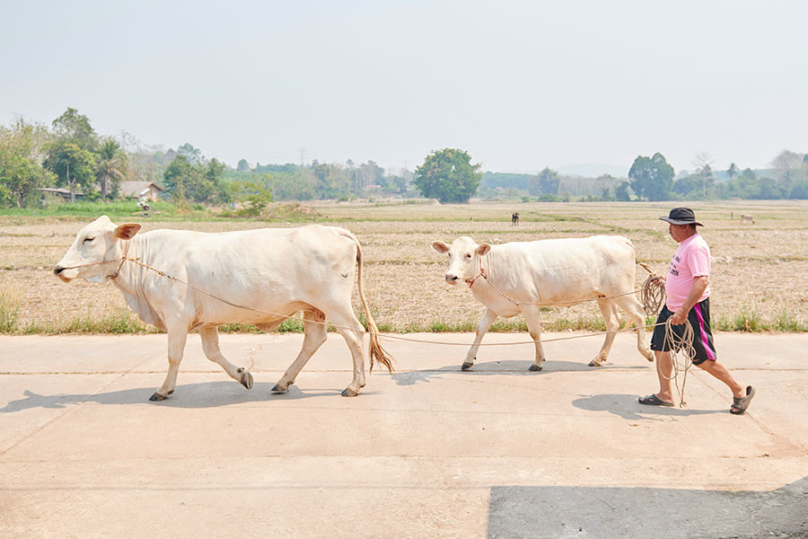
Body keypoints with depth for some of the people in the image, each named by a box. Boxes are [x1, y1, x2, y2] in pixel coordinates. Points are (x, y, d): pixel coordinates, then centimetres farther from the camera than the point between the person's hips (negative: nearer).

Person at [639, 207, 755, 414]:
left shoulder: (695, 246, -21)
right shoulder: (685, 244, 11)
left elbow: (702, 281, -30)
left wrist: (684, 311, -34)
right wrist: (668, 281, 31)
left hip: (692, 309, -10)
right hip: (672, 306, 10)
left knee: (703, 359, -3)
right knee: (660, 347, 10)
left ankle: (739, 391, 14)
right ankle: (665, 394, 23)